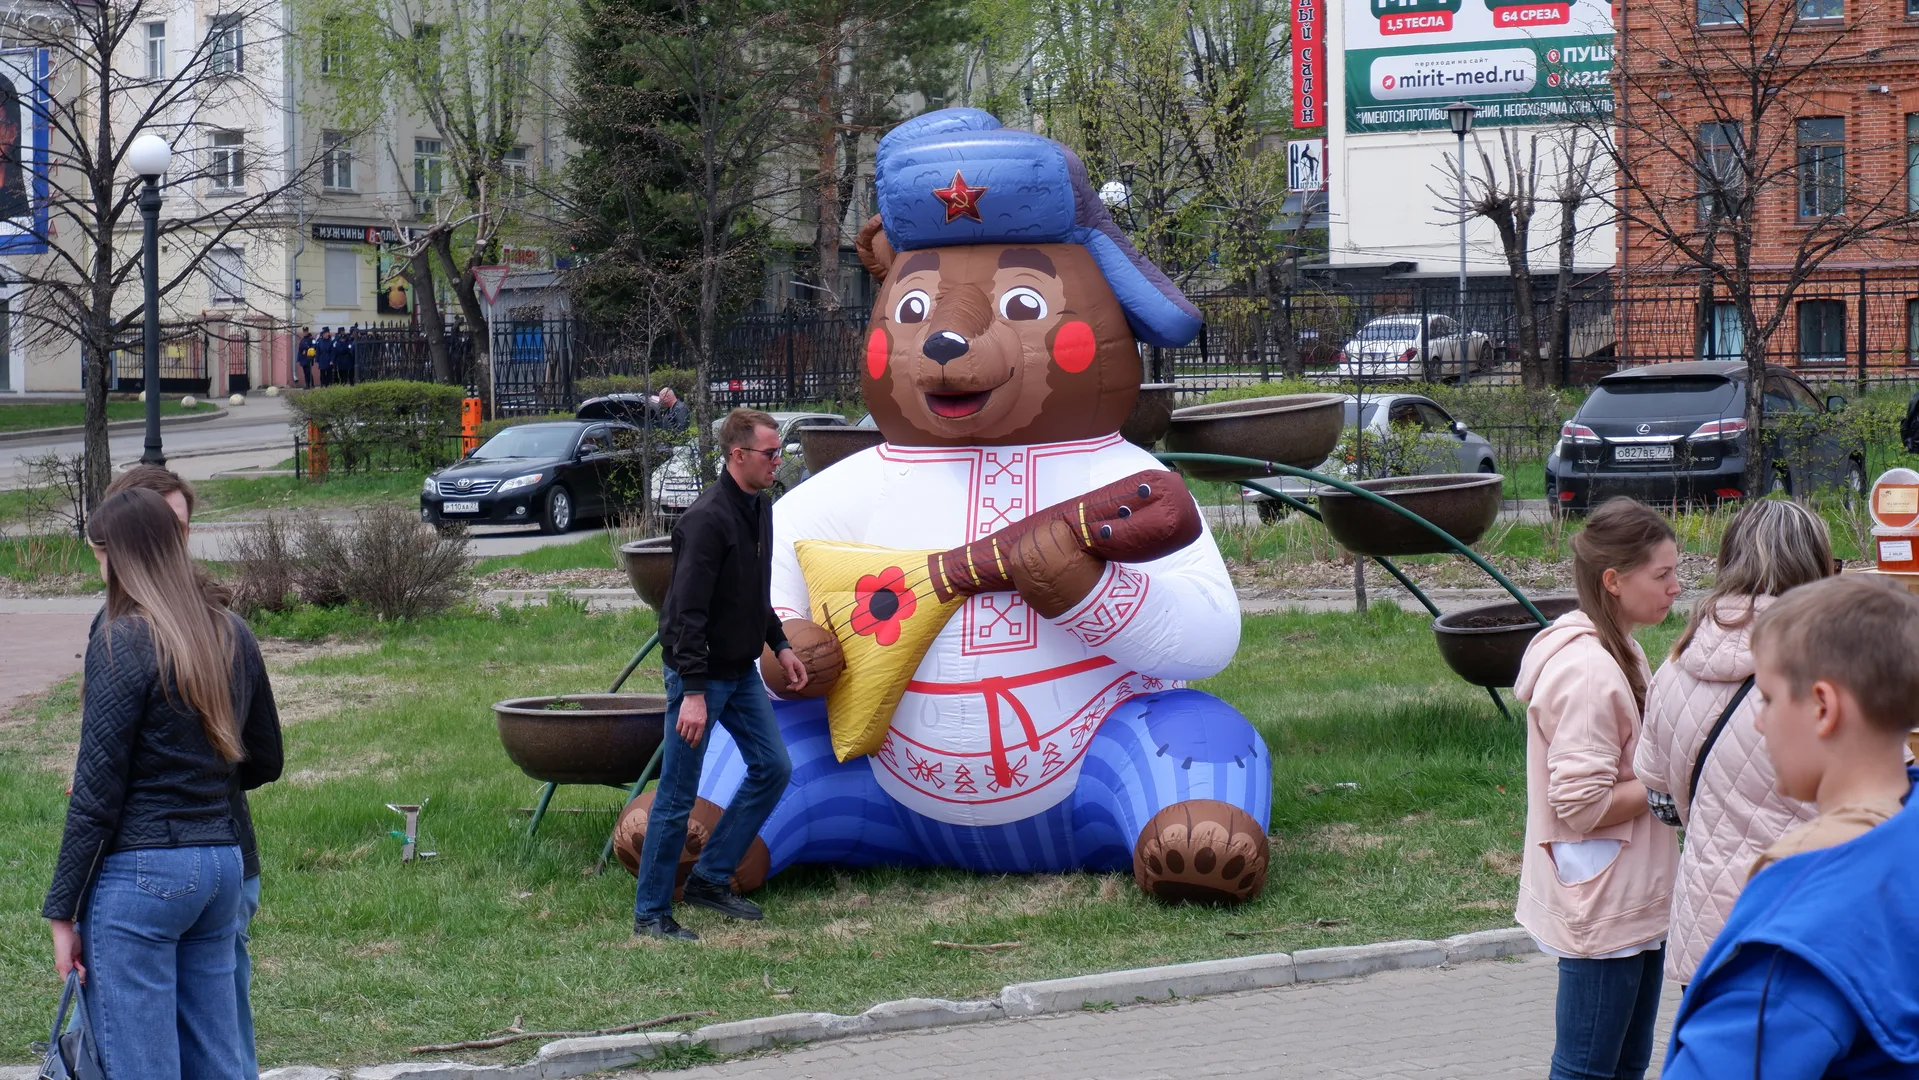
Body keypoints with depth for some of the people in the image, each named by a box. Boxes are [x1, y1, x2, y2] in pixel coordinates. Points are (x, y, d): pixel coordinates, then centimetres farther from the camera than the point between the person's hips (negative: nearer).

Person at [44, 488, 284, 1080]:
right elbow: (264, 762, 18)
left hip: (139, 872, -7)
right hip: (221, 864, 7)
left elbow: (95, 795, -12)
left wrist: (62, 910, -7)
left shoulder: (121, 645, -12)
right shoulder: (233, 638, 8)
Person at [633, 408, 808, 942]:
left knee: (773, 767, 10)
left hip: (741, 672, 9)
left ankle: (712, 877, 19)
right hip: (699, 674, -9)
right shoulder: (707, 519, -22)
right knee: (678, 796, -3)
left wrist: (779, 644, 18)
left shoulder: (760, 508, 7)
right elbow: (688, 612, -26)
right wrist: (693, 692, -29)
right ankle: (650, 912, 6)